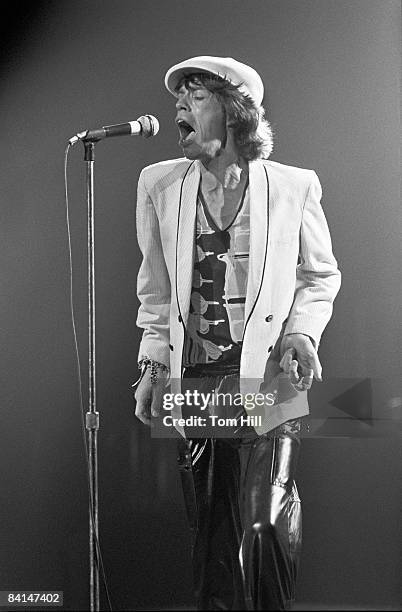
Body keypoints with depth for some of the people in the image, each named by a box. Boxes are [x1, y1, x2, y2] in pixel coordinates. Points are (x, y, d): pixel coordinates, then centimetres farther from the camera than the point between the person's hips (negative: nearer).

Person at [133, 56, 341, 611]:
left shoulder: (294, 186, 2)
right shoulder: (158, 185, 9)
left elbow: (321, 275, 12)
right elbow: (156, 288, 14)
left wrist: (302, 332, -5)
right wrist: (154, 363, 7)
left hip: (270, 378, -2)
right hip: (194, 381, 3)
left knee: (267, 527, -8)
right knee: (209, 521, 7)